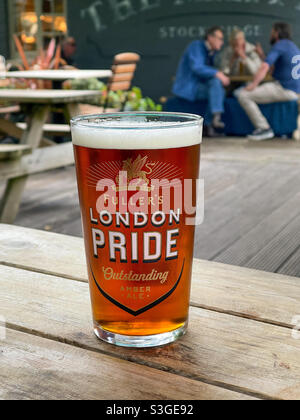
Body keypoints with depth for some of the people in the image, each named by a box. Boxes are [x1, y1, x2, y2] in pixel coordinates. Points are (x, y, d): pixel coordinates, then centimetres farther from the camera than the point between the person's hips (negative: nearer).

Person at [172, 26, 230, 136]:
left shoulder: (212, 52, 15)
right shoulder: (196, 46, -10)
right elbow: (196, 67, -25)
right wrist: (217, 74, -33)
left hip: (197, 87, 8)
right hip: (187, 87, -8)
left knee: (220, 91, -17)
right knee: (216, 82, -27)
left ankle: (210, 125, -17)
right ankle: (216, 117, -36)